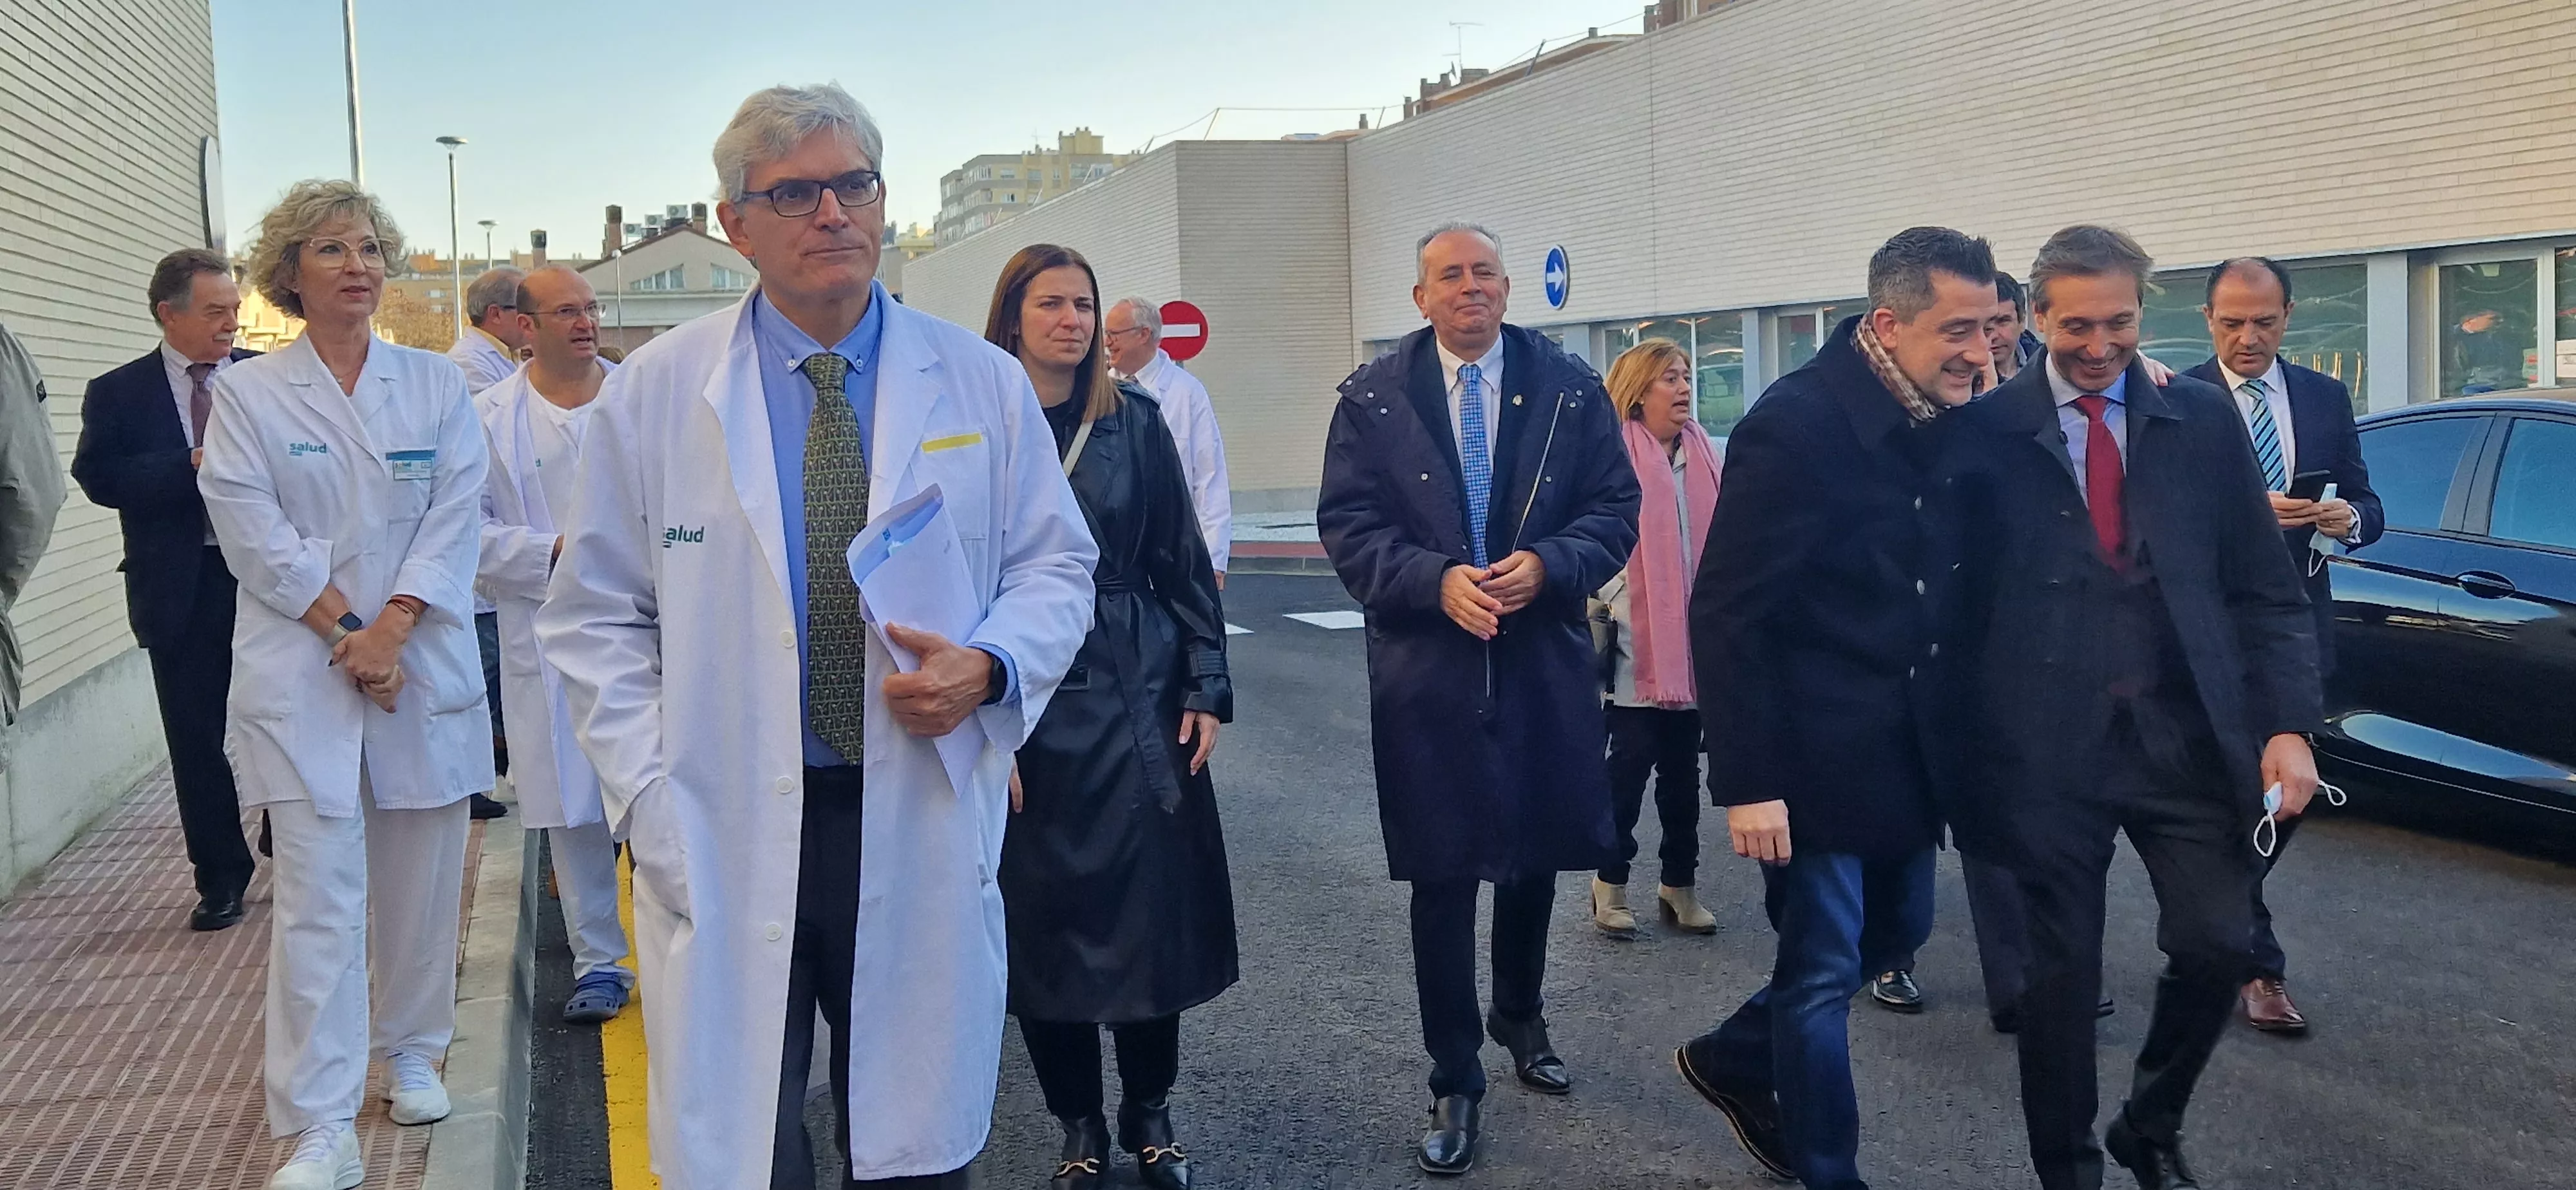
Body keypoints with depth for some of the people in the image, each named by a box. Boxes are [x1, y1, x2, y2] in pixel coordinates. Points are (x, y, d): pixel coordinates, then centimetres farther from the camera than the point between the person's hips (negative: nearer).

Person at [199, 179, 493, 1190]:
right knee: (319, 896, -5)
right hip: (301, 674, -2)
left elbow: (455, 517, 0)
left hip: (423, 664, 2)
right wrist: (345, 632, -12)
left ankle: (412, 1050, 30)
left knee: (421, 878, 10)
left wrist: (391, 628, -11)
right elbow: (255, 530, -5)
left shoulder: (436, 385, 9)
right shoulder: (247, 393, 4)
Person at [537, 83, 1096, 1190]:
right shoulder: (652, 394, 0)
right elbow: (595, 622, 3)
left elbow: (1054, 567, 7)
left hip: (924, 835, 1)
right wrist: (650, 802, -7)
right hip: (725, 841, -1)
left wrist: (990, 667, -14)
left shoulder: (984, 384, 2)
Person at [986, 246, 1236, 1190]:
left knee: (1156, 904, 4)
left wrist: (1205, 686, 0)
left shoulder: (1134, 420, 4)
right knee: (1045, 915, 6)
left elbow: (1183, 561, 6)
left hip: (1141, 698, 2)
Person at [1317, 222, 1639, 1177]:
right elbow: (1348, 523, -4)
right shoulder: (1373, 397, 0)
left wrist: (1549, 565, -17)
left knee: (1535, 859, 16)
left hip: (1546, 664, 2)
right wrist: (1436, 580, -18)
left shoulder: (1570, 389, 3)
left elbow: (1615, 508, 1)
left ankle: (1520, 1020, 42)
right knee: (1443, 877, 3)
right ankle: (1454, 1081, 18)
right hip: (1426, 668, -1)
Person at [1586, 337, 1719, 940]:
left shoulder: (1703, 455, 9)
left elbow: (1718, 540, 15)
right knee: (1630, 764, 1)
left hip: (1690, 645, 6)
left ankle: (1679, 884, 23)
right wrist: (1607, 615, -12)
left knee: (1683, 770, 12)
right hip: (1635, 650, -5)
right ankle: (1611, 884, 15)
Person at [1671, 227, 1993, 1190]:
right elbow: (1726, 614, -20)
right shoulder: (1795, 425, -20)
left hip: (1907, 745, 8)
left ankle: (1736, 1060, 40)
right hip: (1816, 752, -8)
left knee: (1898, 927, 20)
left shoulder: (1944, 422, 3)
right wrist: (1747, 781, -21)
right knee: (1824, 969, 5)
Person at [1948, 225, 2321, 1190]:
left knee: (2218, 946, 1)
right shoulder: (1985, 430, -1)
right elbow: (1954, 590, 0)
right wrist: (1962, 748, -6)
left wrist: (2288, 726, -3)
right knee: (2062, 971, 5)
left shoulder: (2203, 419, 7)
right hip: (2048, 747, -2)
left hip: (2190, 738, 2)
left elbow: (2266, 590, 7)